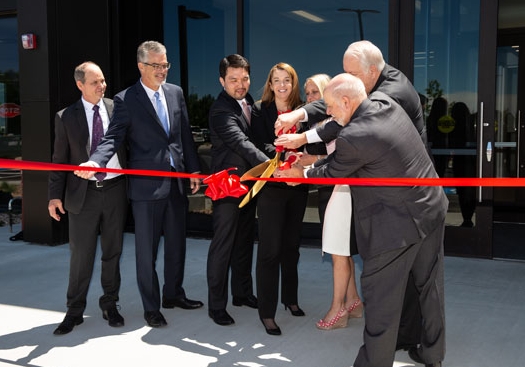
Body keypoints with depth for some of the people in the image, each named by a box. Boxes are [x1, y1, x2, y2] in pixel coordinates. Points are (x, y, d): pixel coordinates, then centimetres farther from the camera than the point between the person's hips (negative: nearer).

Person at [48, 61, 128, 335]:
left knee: (112, 251, 11)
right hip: (83, 193, -1)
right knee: (81, 254, 4)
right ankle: (74, 311, 19)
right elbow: (60, 159, 2)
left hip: (115, 189, 1)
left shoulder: (117, 109, 3)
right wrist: (55, 195, -7)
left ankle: (109, 304, 27)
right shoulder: (66, 117, 0)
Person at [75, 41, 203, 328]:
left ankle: (173, 294, 34)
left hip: (177, 181, 5)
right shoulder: (126, 100, -7)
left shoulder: (175, 92, 8)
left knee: (176, 243, 16)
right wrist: (95, 161, -31)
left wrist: (193, 169, 9)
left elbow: (185, 134, 11)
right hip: (147, 185, -5)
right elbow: (113, 137, -13)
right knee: (147, 249, 5)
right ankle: (151, 307, 18)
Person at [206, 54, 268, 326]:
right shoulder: (220, 110, -19)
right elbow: (241, 143, -33)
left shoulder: (249, 102, 8)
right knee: (222, 245, -1)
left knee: (244, 241, 17)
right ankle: (216, 305, 9)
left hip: (249, 183, 8)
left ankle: (242, 293, 31)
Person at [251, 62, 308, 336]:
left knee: (291, 245, 15)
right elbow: (261, 144, -12)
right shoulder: (260, 110, -2)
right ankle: (267, 311, 6)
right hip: (271, 186, -4)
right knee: (270, 249, -4)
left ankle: (290, 298, 32)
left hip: (297, 185, 4)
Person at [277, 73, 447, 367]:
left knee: (381, 299, 6)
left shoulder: (353, 137, -24)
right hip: (432, 209, 9)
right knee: (430, 285, 20)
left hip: (397, 224, -9)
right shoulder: (385, 101, -1)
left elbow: (331, 174, -5)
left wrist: (302, 174, 14)